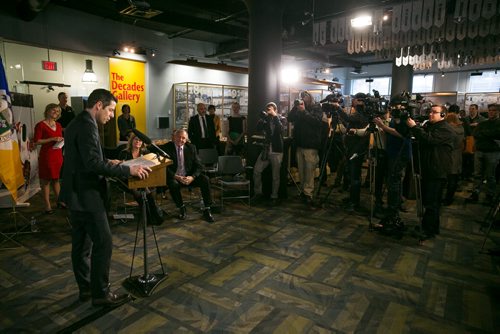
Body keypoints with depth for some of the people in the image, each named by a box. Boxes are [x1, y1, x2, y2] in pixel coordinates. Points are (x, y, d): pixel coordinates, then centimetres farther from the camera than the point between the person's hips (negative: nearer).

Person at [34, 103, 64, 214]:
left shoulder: (58, 125, 13)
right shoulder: (40, 125, -7)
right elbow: (36, 141, -12)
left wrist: (61, 140, 4)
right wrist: (52, 139, -18)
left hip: (58, 155, 7)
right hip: (46, 155, -6)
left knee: (56, 179, 16)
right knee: (46, 180, 0)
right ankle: (47, 206, 4)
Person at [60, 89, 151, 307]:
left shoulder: (76, 123, 14)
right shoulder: (87, 126, -19)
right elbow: (93, 164, -26)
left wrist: (106, 162, 13)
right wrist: (128, 170, -26)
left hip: (75, 194, 11)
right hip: (87, 195, -11)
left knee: (81, 243, 16)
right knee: (103, 243, -2)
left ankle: (86, 288, 28)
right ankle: (100, 294, 9)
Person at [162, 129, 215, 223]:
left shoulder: (191, 148, 4)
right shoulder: (166, 148, -3)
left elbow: (199, 166, 1)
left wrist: (192, 177, -18)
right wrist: (176, 177, -24)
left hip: (189, 177, 2)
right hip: (174, 177, -2)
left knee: (205, 179, -23)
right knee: (173, 184, -35)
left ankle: (206, 210, -15)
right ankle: (182, 208, -8)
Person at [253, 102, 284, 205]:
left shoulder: (281, 119, 0)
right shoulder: (266, 120, 10)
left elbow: (280, 129, -21)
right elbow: (258, 129, -5)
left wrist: (275, 116, -18)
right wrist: (262, 118, -15)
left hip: (276, 151, -4)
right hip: (265, 150, 4)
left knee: (275, 176, 2)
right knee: (256, 171, -3)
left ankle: (274, 196, 14)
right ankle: (258, 192, 13)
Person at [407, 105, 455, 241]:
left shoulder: (445, 129, -12)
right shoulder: (429, 125, 18)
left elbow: (429, 139, -27)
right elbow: (420, 141, 17)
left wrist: (414, 127, -21)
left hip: (437, 171, -9)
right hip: (428, 169, 9)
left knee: (431, 202, -7)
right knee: (427, 200, 16)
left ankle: (429, 230, 0)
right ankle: (431, 227, 28)